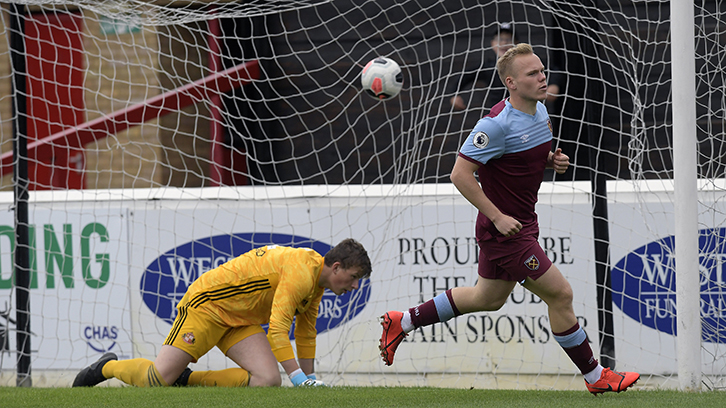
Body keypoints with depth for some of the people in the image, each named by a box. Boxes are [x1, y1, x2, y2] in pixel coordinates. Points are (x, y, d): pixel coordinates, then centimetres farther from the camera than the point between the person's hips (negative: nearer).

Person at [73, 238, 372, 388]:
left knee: (268, 381, -14)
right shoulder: (302, 272, -24)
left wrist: (310, 380, 21)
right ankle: (108, 367, 16)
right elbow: (277, 329, -29)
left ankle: (187, 380, -3)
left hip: (240, 322, 9)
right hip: (208, 303, -9)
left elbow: (305, 332, 21)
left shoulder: (317, 284, 8)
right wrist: (301, 379, -29)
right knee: (158, 380, -14)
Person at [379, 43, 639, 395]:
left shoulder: (540, 110, 5)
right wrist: (497, 217, -23)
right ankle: (595, 377, 7)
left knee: (488, 298, 23)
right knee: (560, 294, -6)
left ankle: (402, 322, 34)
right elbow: (460, 174, -22)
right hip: (505, 229, -10)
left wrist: (552, 160, 0)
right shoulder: (498, 124, -23)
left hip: (521, 224, 10)